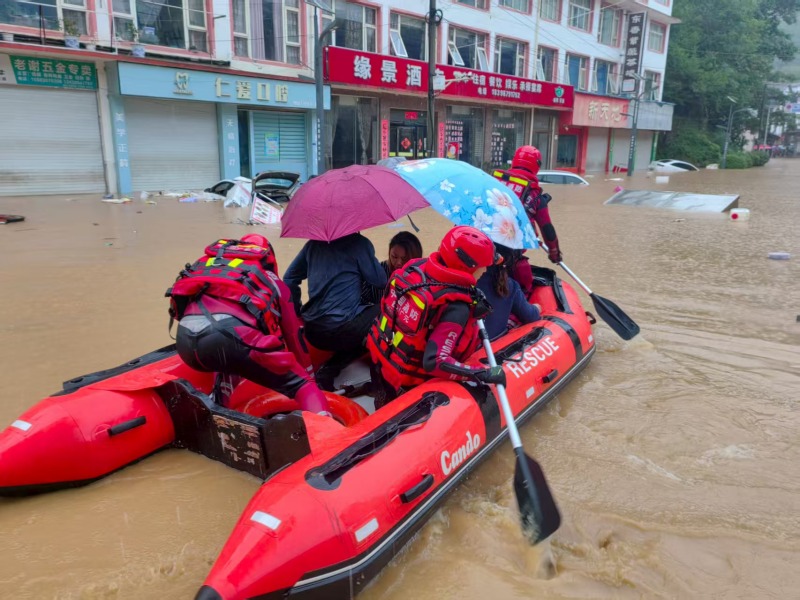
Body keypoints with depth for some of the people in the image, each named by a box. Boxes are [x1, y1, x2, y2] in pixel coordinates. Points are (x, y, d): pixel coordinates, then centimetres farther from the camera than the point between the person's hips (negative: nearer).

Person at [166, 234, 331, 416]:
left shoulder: (208, 260, 39)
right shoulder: (272, 280, 30)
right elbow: (294, 335, 33)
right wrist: (309, 376, 48)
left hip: (186, 337, 5)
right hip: (232, 334, -5)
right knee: (299, 383, 9)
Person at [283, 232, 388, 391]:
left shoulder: (314, 243, 16)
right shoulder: (359, 243, 0)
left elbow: (289, 278, 19)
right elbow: (380, 281, 0)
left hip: (313, 331, 6)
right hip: (341, 328, -6)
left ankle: (327, 371, 7)